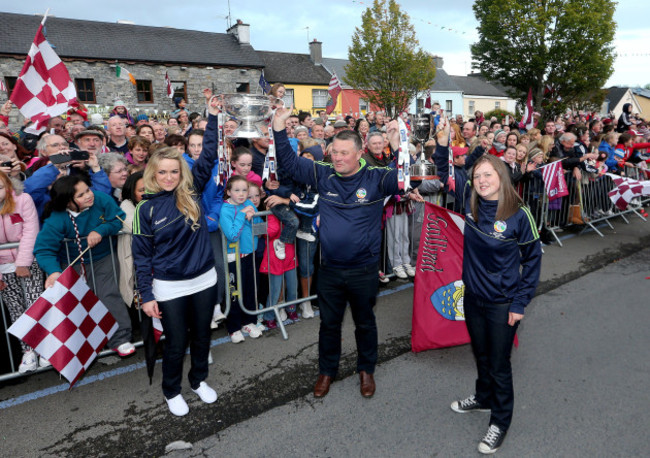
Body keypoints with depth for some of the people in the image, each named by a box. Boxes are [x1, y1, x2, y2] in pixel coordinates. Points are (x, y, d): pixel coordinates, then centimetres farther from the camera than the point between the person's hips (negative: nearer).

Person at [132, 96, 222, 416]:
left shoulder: (191, 192, -2)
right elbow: (141, 255, -4)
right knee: (176, 343, 10)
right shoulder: (146, 208, -6)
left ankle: (199, 380, 42)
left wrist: (213, 118, -11)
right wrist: (146, 295, -6)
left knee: (201, 336, 18)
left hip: (204, 280, 3)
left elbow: (208, 157, -7)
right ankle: (171, 390, 36)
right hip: (169, 287, -2)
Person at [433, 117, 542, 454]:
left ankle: (500, 422, 33)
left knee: (499, 364, 11)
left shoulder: (519, 214, -18)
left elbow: (533, 257, -9)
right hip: (472, 296, 4)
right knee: (481, 355, 24)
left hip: (502, 304, -4)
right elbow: (445, 174, 4)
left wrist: (520, 302, -10)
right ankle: (483, 398, 50)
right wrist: (442, 143, -13)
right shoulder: (470, 200, -8)